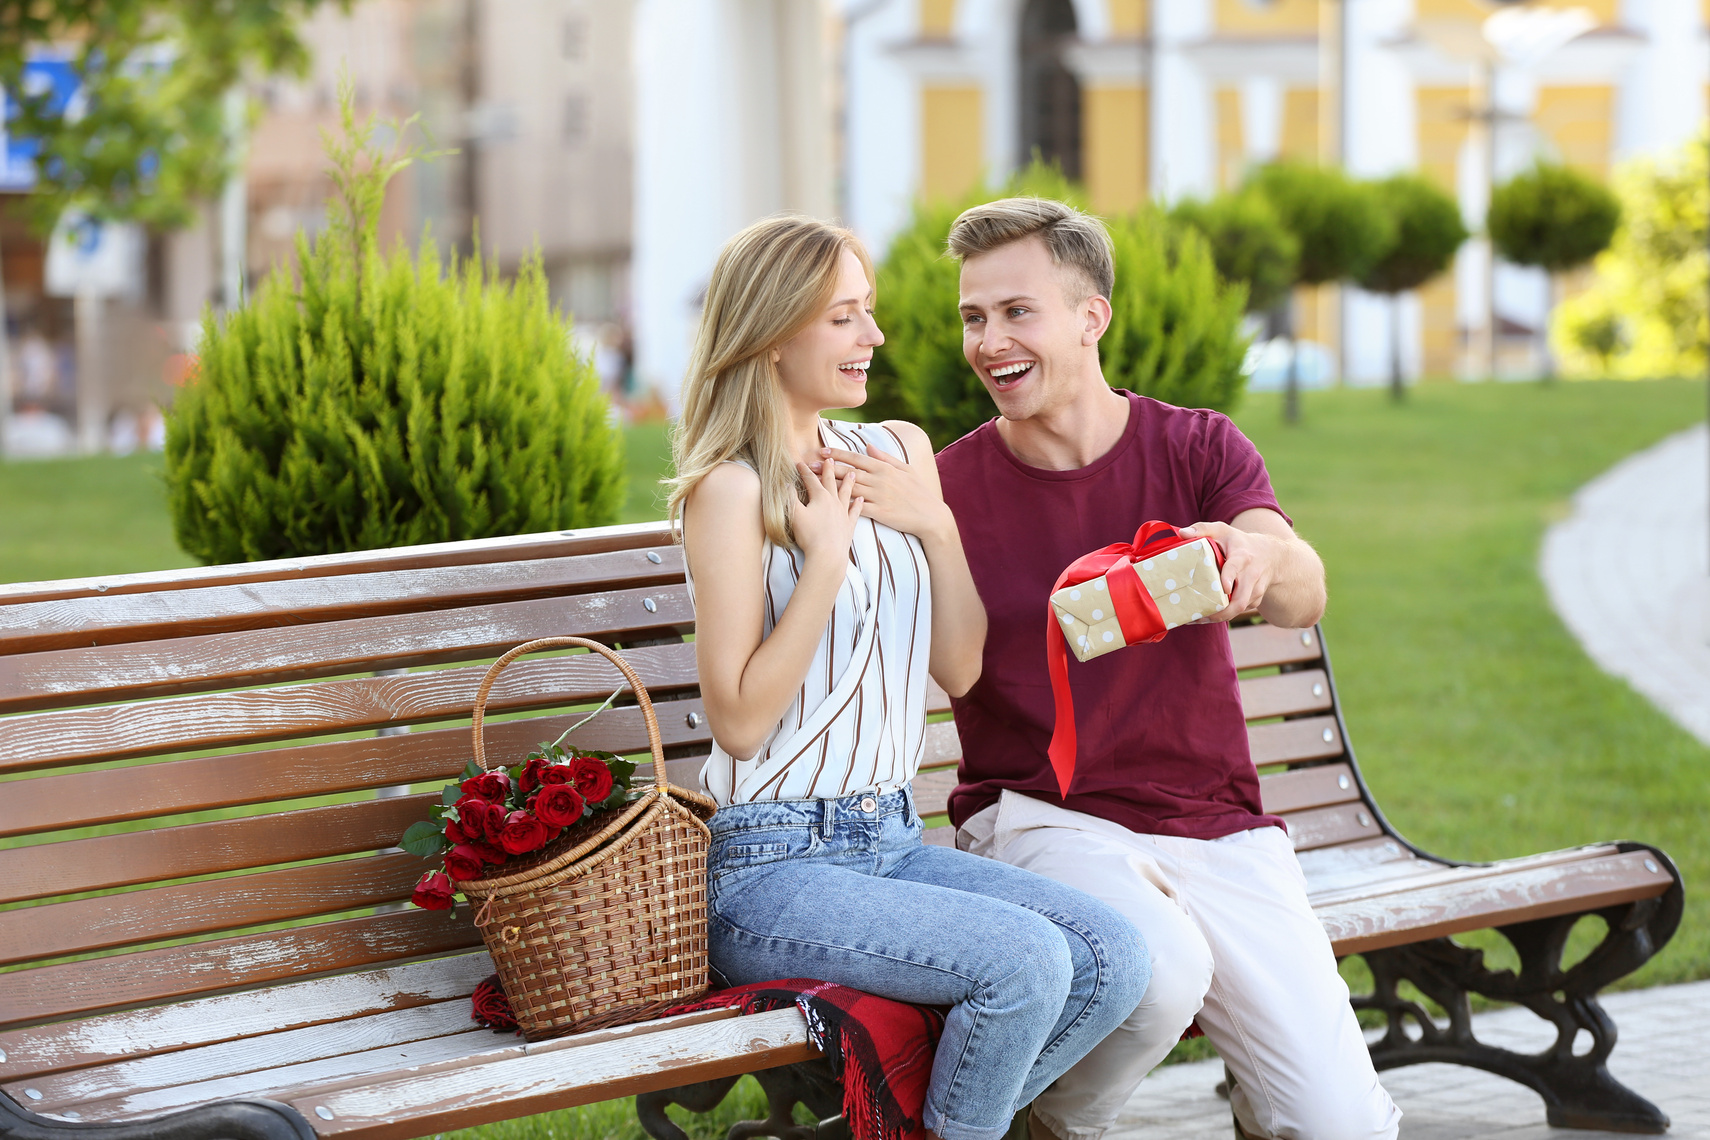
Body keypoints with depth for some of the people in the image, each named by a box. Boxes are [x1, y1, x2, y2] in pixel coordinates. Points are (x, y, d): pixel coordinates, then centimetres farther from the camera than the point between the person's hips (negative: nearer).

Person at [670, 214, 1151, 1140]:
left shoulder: (897, 455, 12)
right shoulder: (732, 490, -9)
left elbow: (961, 669, 12)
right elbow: (739, 719, -13)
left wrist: (936, 524, -2)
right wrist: (826, 558, -15)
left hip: (892, 842, 7)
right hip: (773, 864, -7)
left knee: (1113, 957, -14)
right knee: (1027, 962, -26)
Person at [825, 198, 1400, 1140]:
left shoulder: (1197, 449, 4)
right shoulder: (947, 487, 1)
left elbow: (1303, 597, -14)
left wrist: (1255, 552, -37)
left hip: (1217, 825, 2)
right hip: (1039, 817, -2)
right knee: (1161, 967, -36)